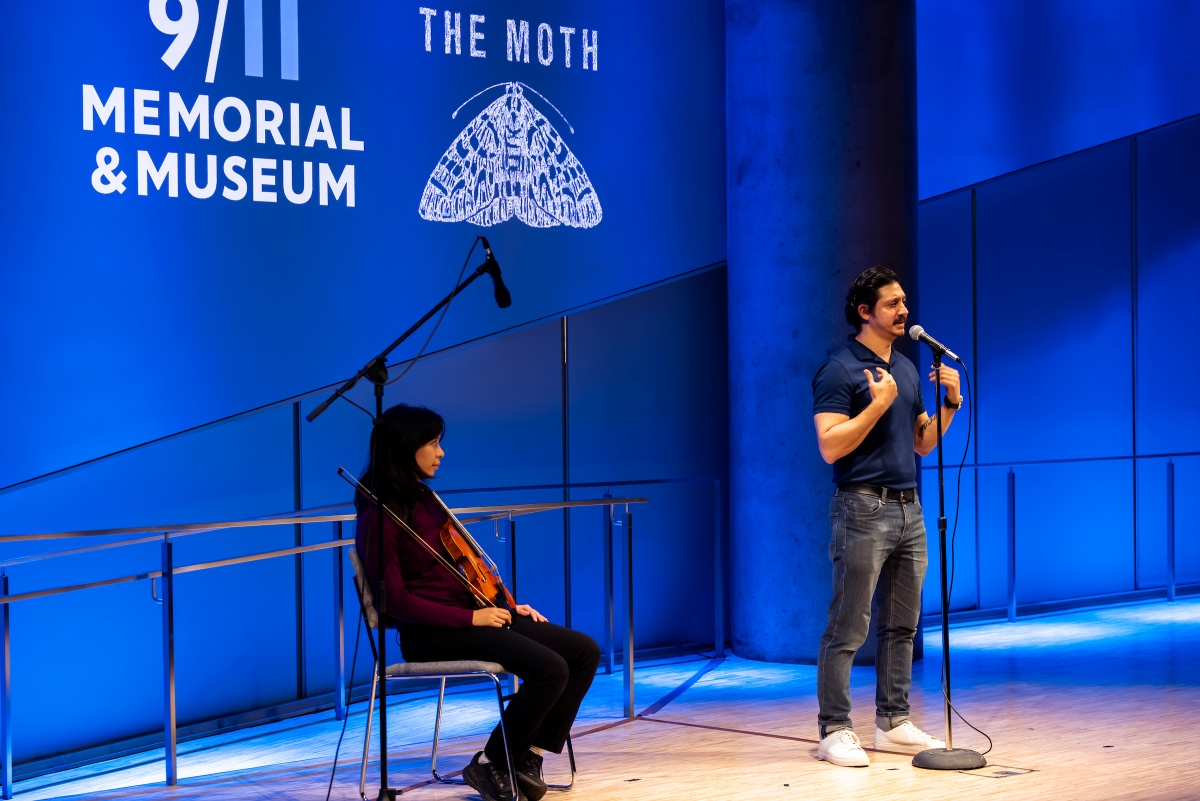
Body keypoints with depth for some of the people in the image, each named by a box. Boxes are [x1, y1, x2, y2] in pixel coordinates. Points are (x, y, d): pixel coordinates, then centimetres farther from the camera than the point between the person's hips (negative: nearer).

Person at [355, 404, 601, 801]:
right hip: (431, 633, -9)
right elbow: (396, 599, -17)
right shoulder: (379, 515, -13)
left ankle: (528, 758, 1)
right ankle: (491, 765, -6)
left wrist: (501, 605, 10)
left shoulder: (424, 498, 14)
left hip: (469, 613, 9)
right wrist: (470, 617, -19)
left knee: (584, 651, -4)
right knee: (549, 668, -26)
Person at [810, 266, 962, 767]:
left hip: (908, 508, 8)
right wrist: (879, 404, -18)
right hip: (863, 509, -8)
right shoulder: (840, 370, -9)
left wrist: (951, 404, 5)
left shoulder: (906, 369, 16)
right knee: (848, 629, -5)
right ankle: (834, 731, -1)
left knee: (902, 625, 11)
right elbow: (830, 447, -16)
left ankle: (893, 724, 19)